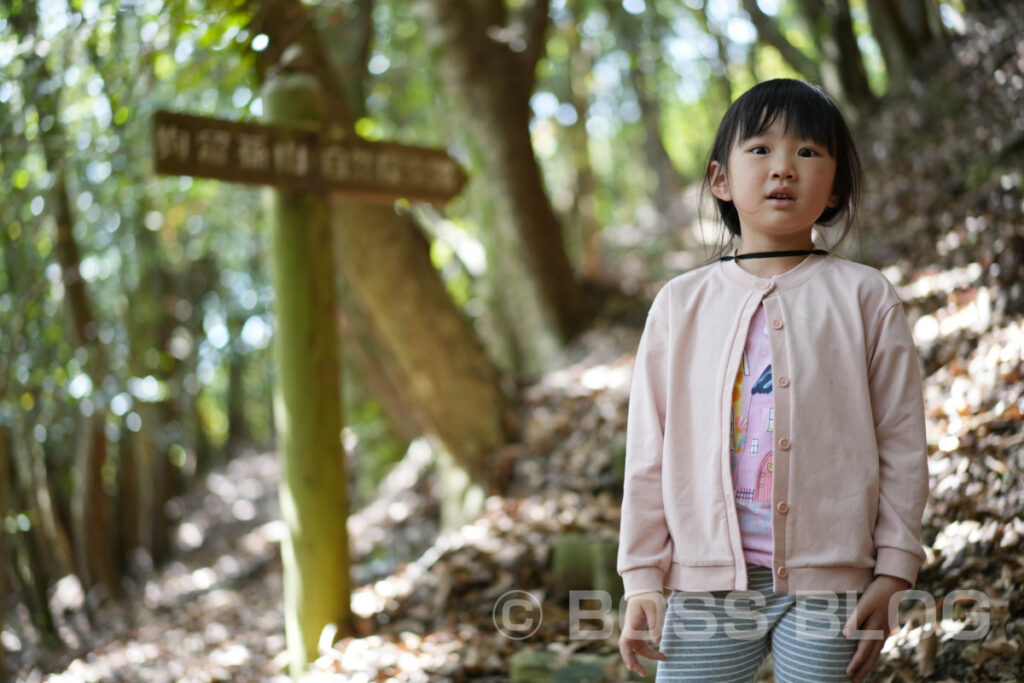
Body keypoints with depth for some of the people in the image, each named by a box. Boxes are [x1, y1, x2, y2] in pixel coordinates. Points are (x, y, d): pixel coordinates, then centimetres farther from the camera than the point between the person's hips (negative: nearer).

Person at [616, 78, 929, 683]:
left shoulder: (866, 298, 1)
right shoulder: (682, 304, 5)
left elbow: (903, 445, 3)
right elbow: (650, 454, 7)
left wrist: (893, 571, -1)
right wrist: (643, 579, 5)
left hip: (828, 586, -1)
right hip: (708, 583, 1)